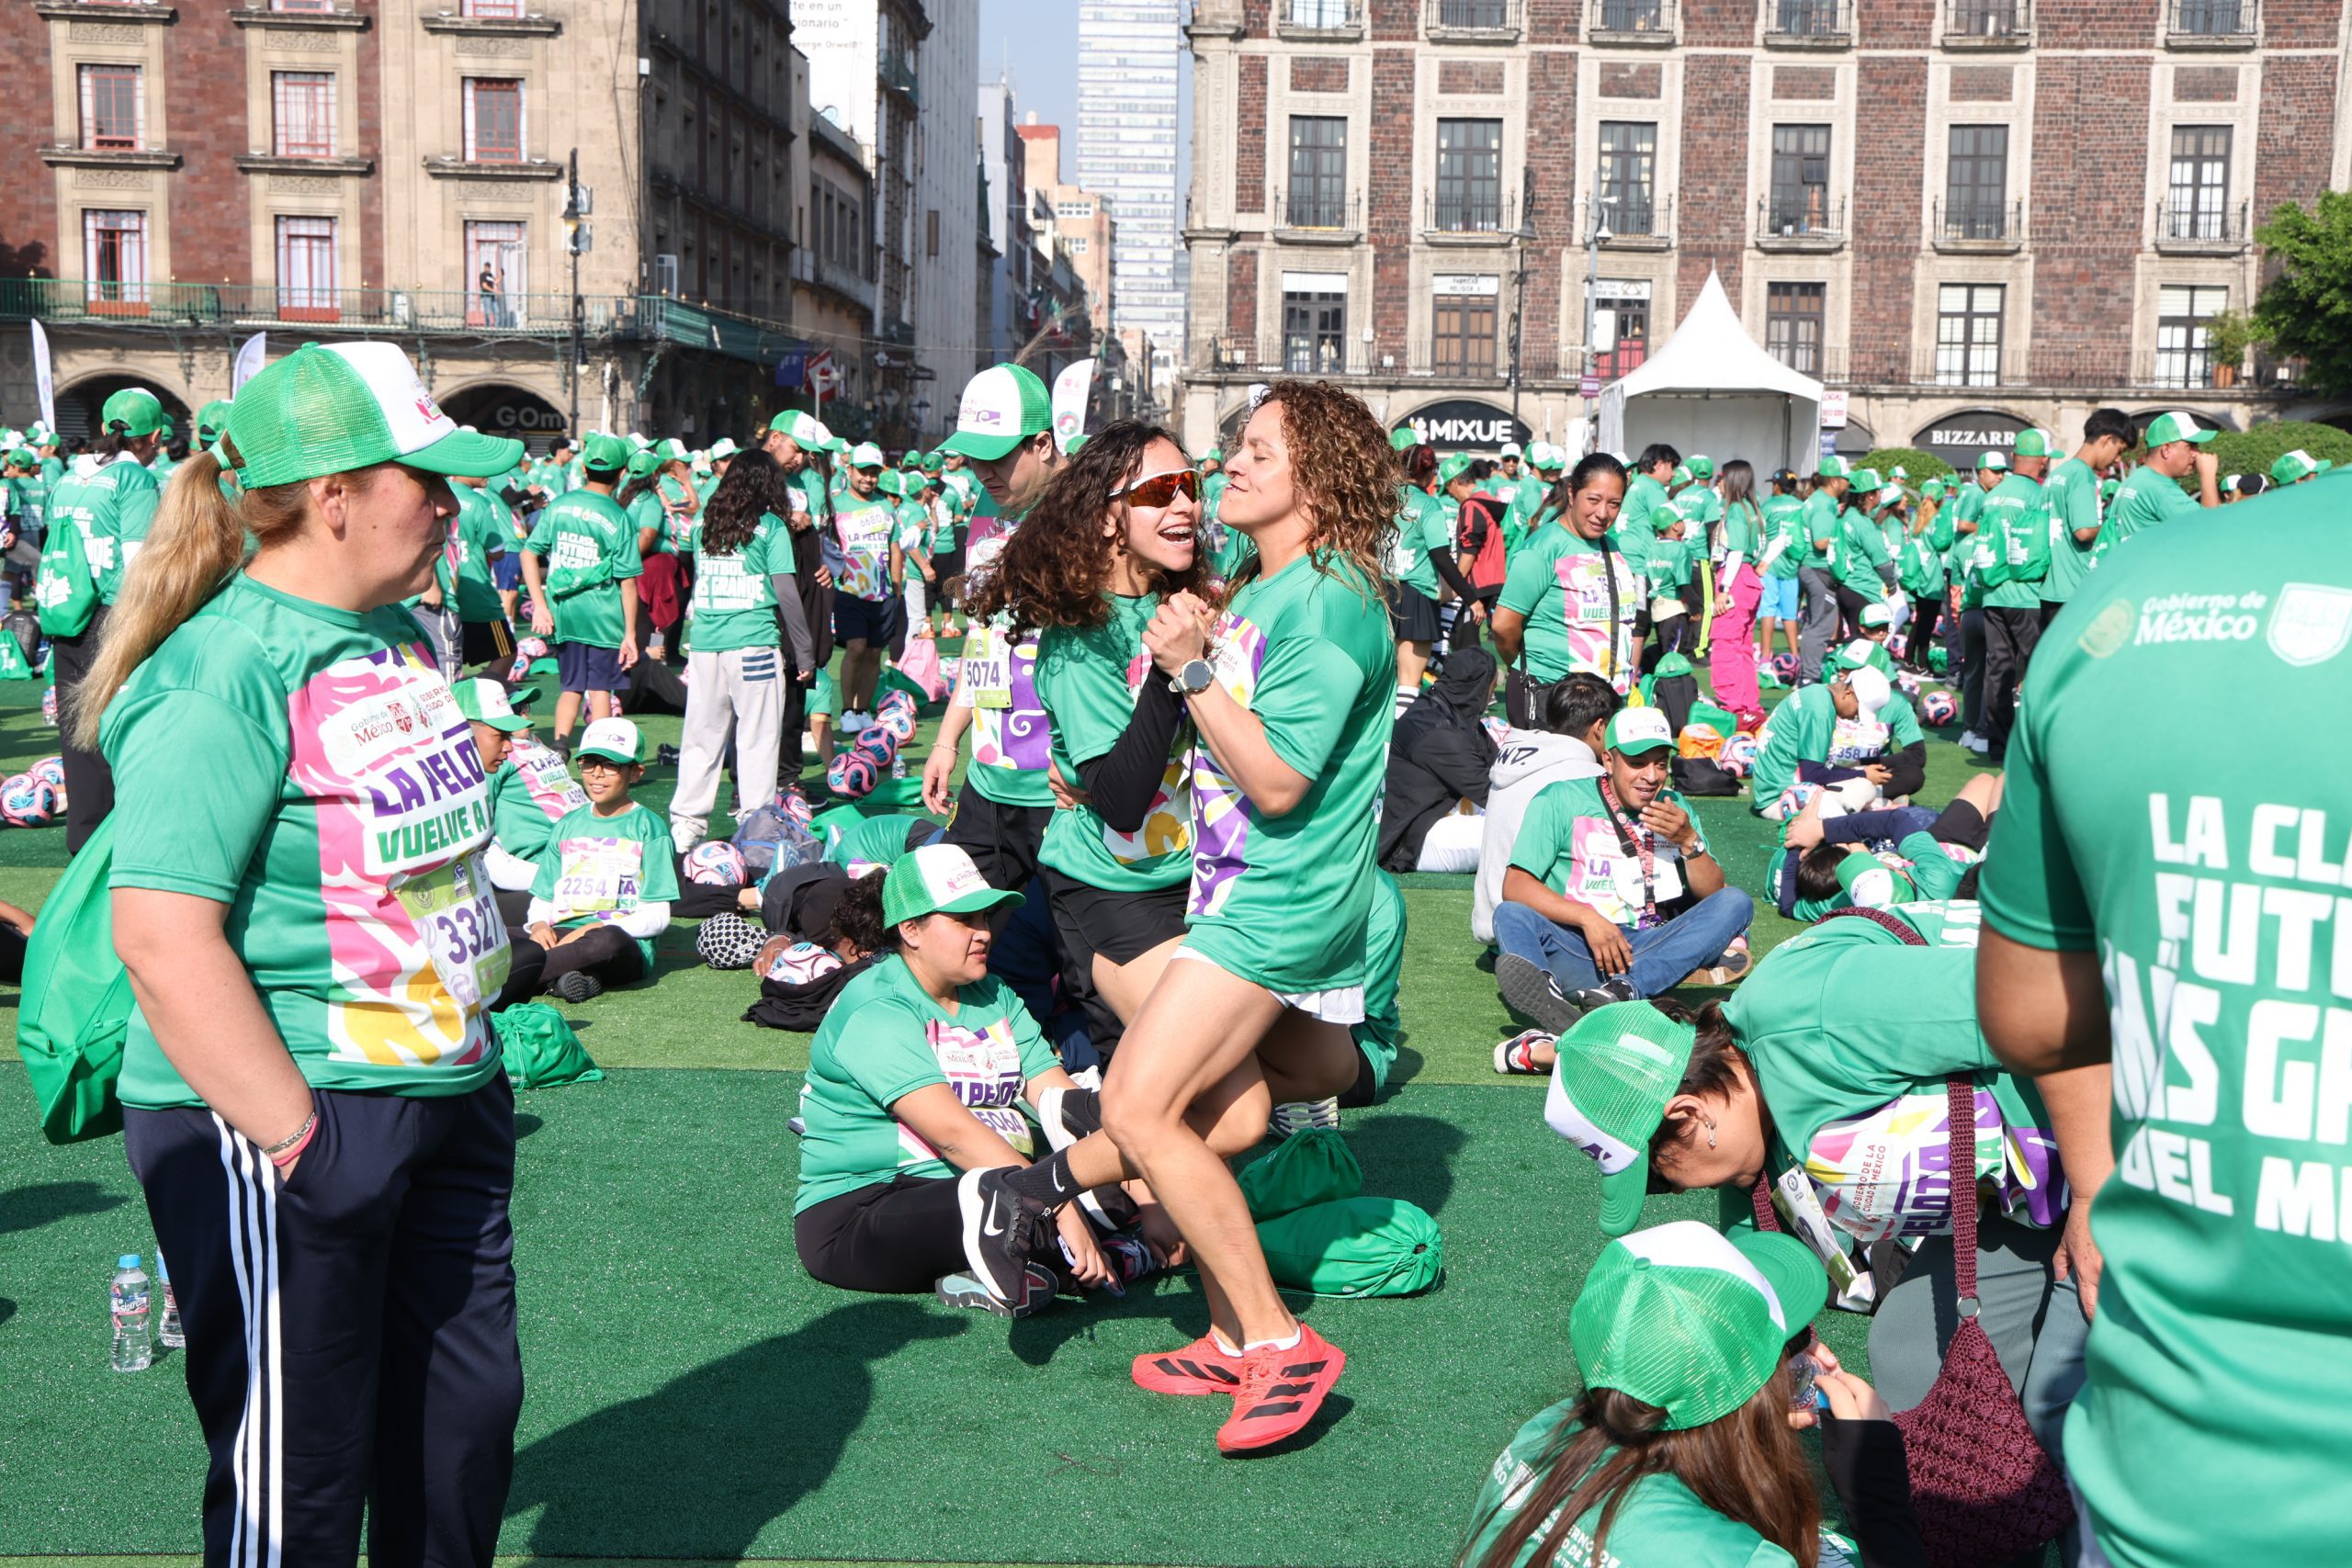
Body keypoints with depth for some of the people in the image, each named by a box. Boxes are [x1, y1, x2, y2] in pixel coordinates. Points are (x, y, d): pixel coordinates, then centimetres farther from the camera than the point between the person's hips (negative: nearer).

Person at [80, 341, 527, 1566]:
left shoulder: (403, 636, 9)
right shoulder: (220, 674, -19)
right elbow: (162, 936, -25)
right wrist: (296, 1142, -24)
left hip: (446, 1100, 9)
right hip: (278, 1133, -8)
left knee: (467, 1422, 17)